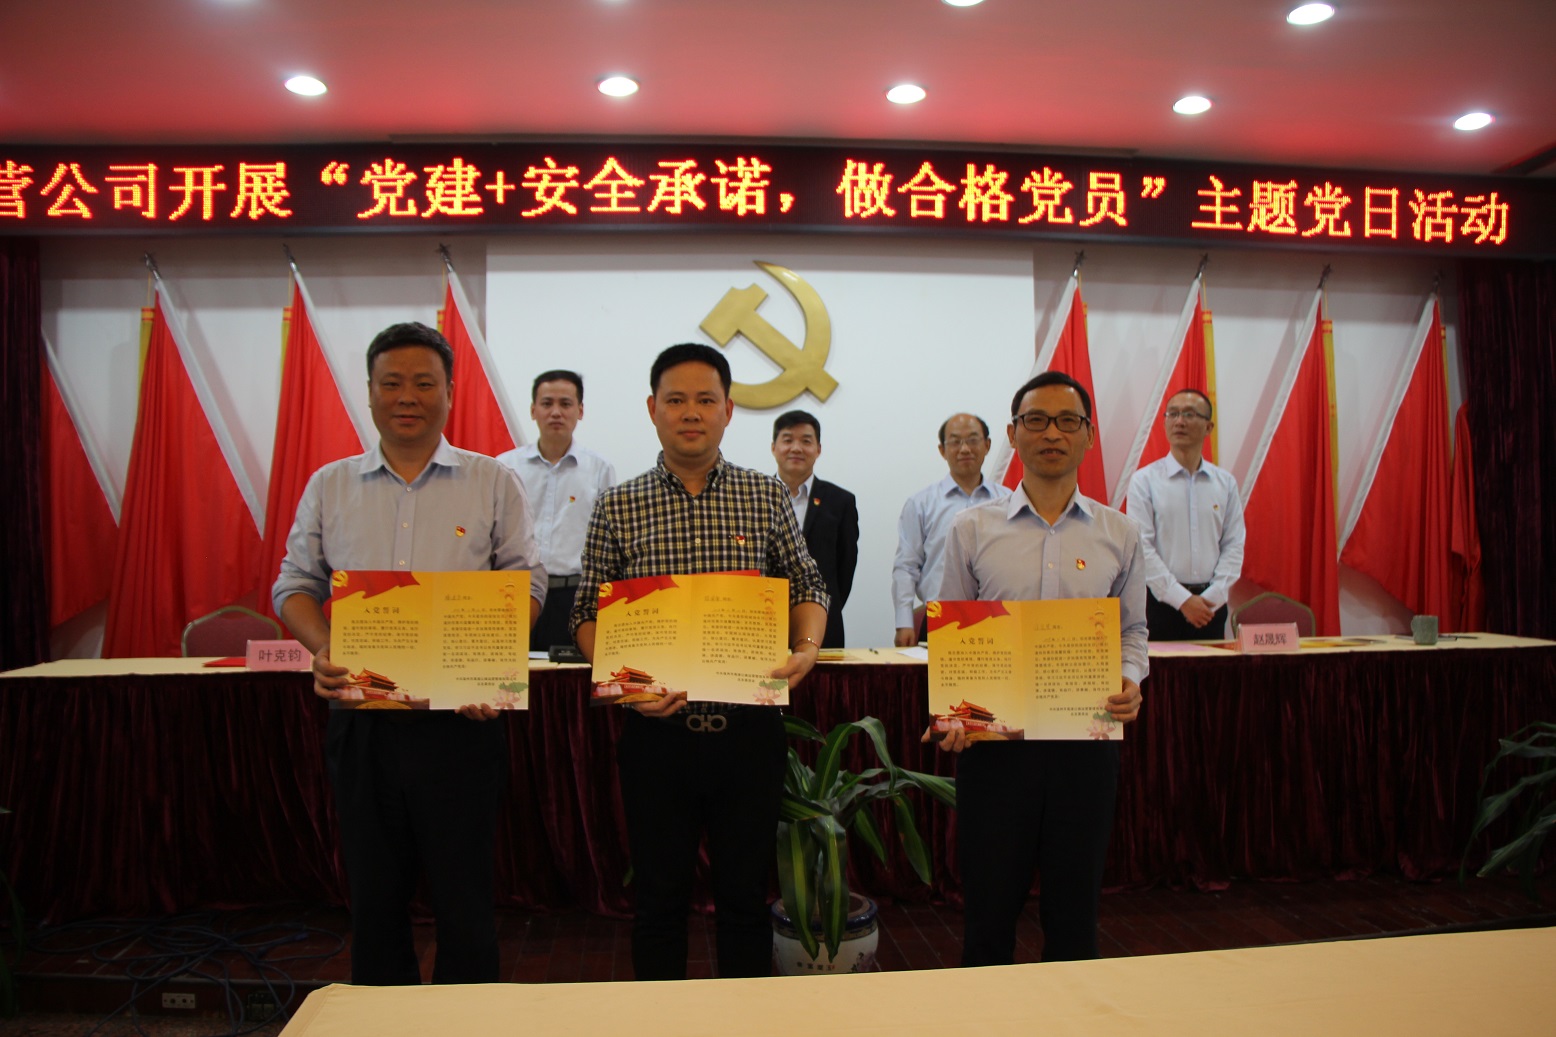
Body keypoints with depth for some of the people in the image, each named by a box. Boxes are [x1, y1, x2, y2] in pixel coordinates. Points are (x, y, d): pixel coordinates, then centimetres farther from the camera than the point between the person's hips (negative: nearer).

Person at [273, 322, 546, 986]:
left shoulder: (492, 483, 4)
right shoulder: (329, 486, 11)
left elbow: (526, 584, 1)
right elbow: (294, 584, 11)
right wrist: (322, 650, -9)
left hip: (460, 721, -2)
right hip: (361, 722, 2)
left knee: (466, 899, 4)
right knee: (374, 896, 13)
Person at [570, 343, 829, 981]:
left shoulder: (768, 497, 4)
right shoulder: (617, 507, 2)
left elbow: (807, 588, 10)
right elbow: (588, 613, 3)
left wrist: (807, 648, -9)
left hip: (750, 728, 1)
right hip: (657, 729, 0)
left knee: (746, 893, 14)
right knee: (659, 894, 13)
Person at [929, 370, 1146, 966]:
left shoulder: (1119, 536, 8)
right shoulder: (971, 530, 4)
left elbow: (1133, 630, 14)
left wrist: (1130, 682, -7)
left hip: (1086, 738, 1)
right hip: (993, 737, -1)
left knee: (1075, 905, 12)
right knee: (990, 901, 7)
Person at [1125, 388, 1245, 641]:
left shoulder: (1226, 483, 8)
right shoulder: (1144, 480, -2)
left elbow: (1234, 546, 6)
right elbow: (1142, 547, -9)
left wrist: (1212, 597, -8)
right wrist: (1183, 599, -13)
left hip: (1211, 604, 3)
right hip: (1161, 601, -3)